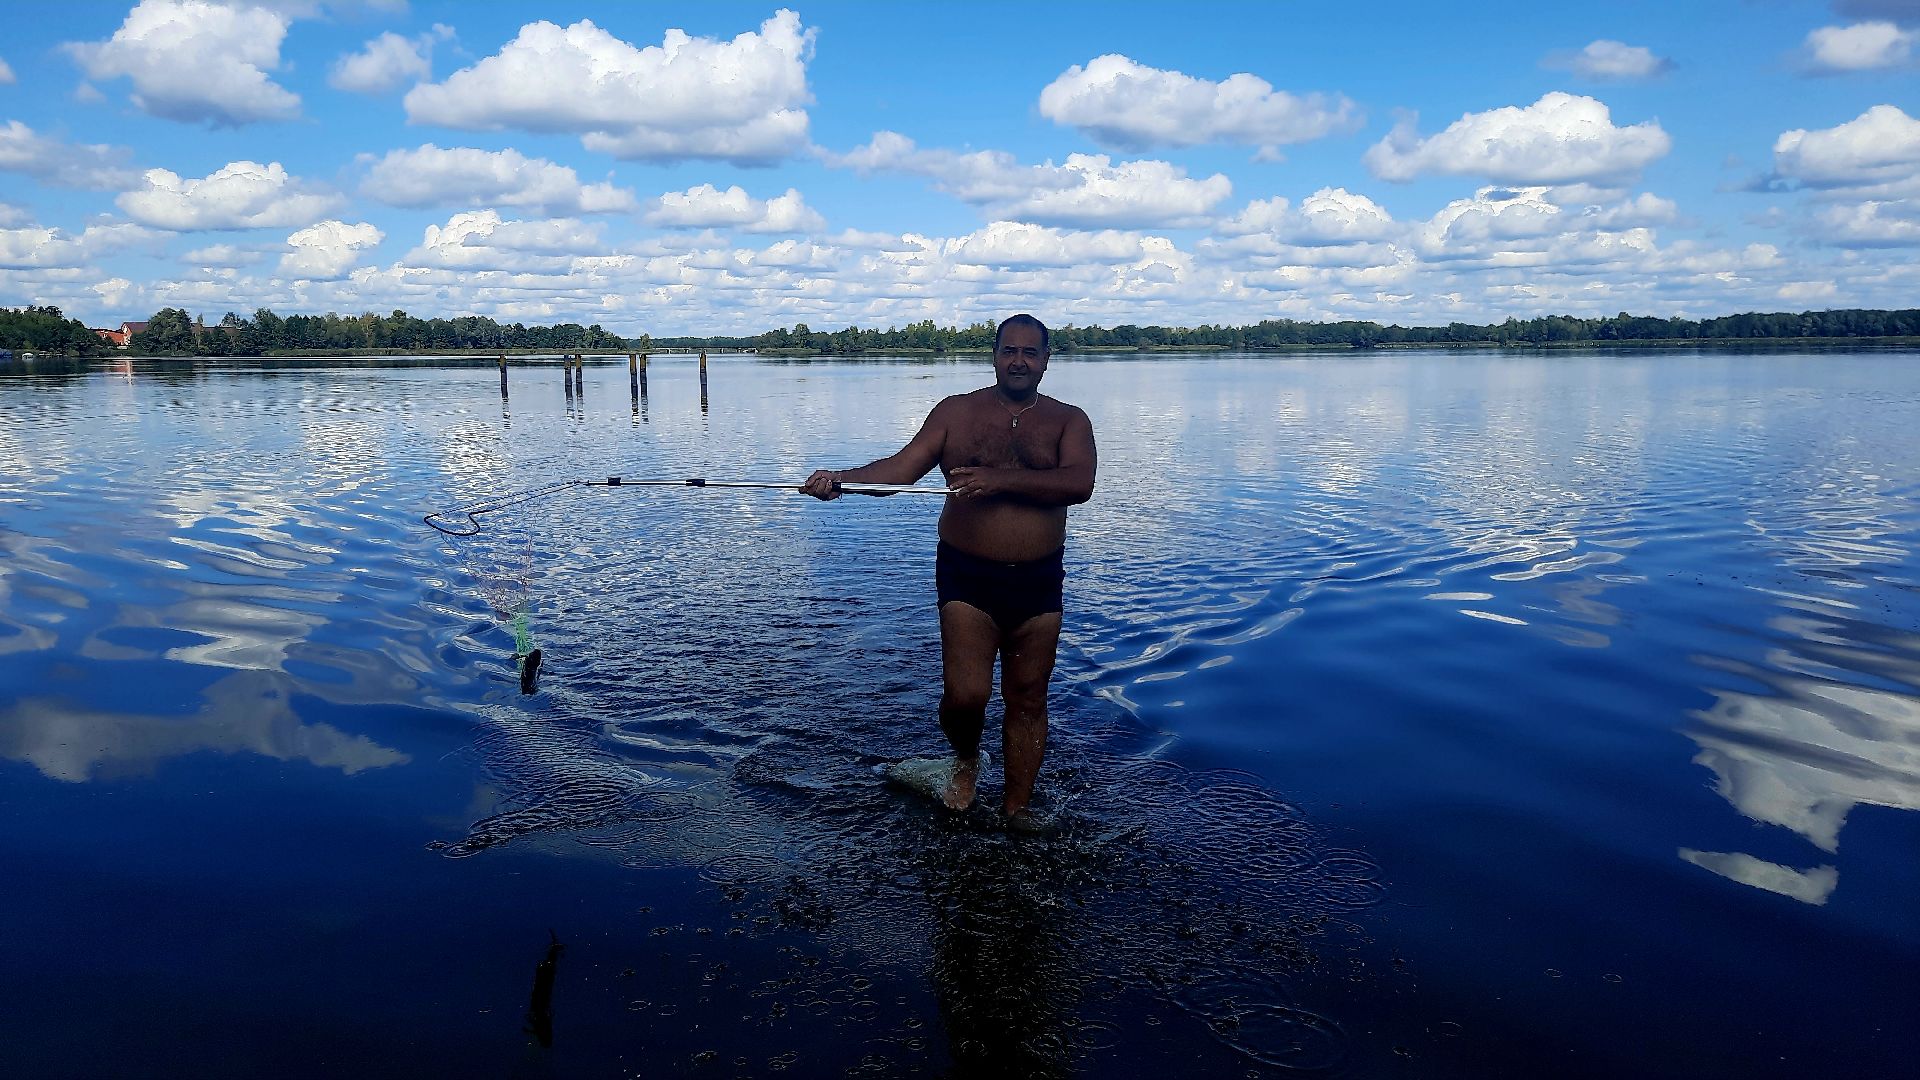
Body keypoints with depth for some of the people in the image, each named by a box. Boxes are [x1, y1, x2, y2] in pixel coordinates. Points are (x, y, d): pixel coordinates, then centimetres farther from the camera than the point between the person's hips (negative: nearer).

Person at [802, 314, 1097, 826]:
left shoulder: (1068, 420, 4)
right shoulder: (957, 411, 4)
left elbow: (1079, 483, -15)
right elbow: (900, 467, -5)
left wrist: (1001, 479, -26)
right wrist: (841, 479, -23)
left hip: (1039, 581, 1)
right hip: (967, 576, -1)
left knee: (1027, 699, 8)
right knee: (965, 694, -11)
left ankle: (1016, 807, 25)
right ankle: (966, 761, 23)